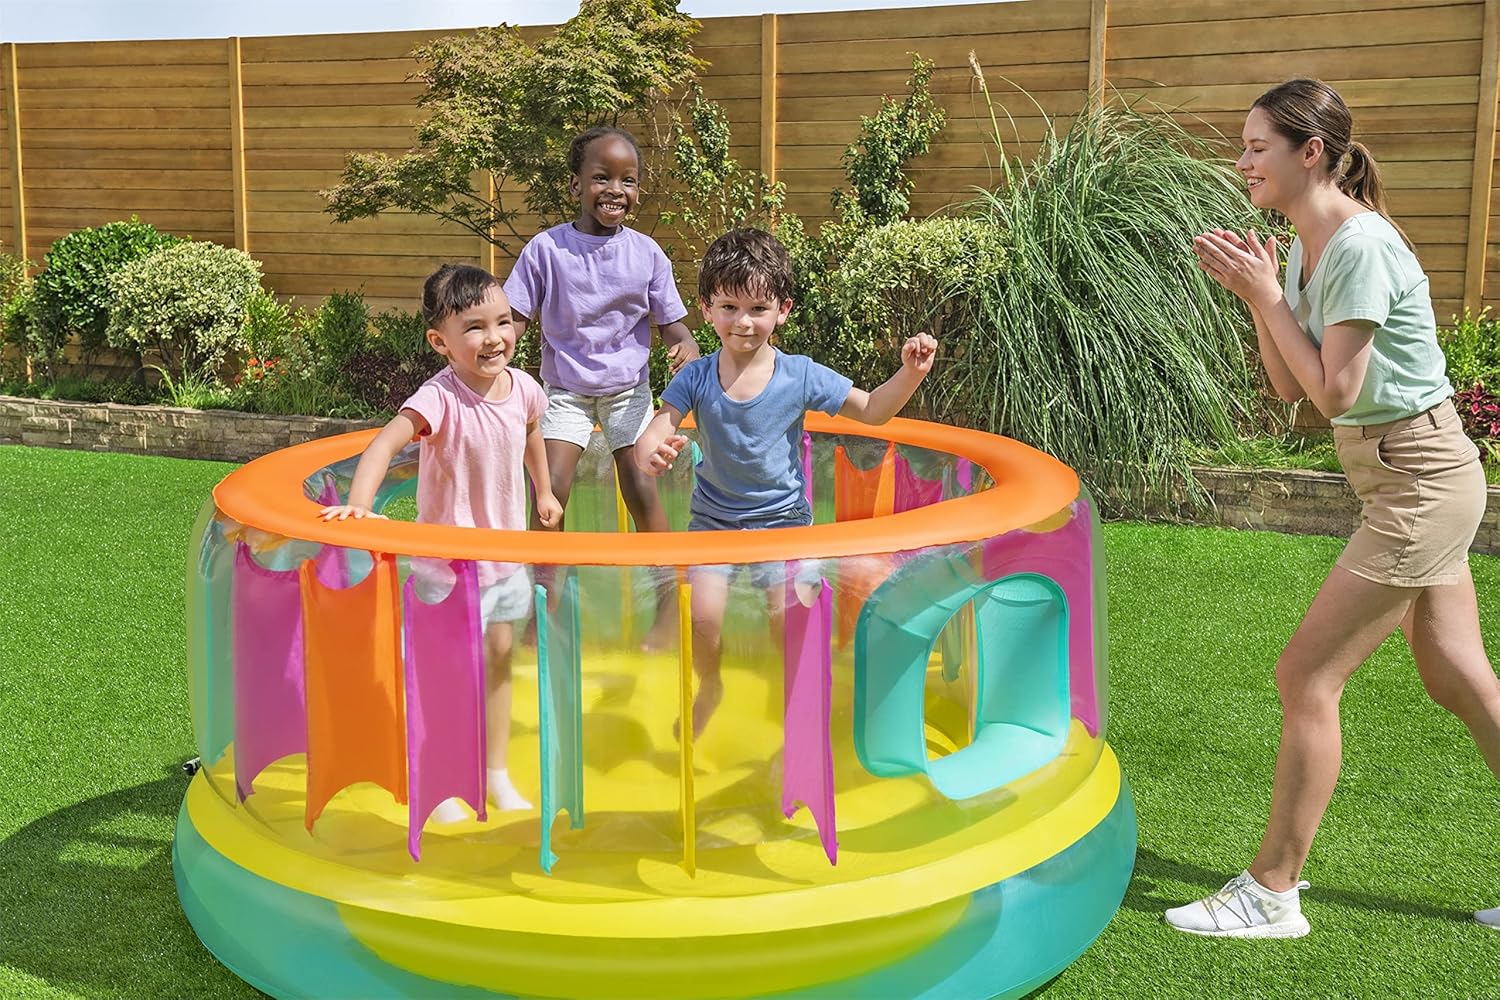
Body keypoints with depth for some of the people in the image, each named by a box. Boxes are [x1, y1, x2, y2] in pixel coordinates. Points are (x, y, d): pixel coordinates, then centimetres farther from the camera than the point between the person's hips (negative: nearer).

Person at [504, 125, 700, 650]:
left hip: (628, 389, 0)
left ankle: (668, 604, 10)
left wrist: (686, 348, -26)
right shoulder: (546, 248, -9)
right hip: (566, 390, 0)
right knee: (551, 492, -10)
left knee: (641, 492, -6)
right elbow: (515, 317, -4)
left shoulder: (646, 253, -6)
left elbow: (672, 322, -3)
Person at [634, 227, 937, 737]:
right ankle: (709, 688, 22)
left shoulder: (801, 376, -10)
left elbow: (871, 411, -2)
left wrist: (909, 374, -18)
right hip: (713, 518, 1)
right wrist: (650, 451, -39)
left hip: (782, 518, -1)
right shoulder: (696, 377, -9)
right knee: (702, 615, -12)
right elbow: (660, 426, -14)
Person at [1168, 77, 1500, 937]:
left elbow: (1335, 392, -21)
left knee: (1307, 675, -6)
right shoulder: (1305, 249, 8)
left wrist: (1268, 295, -16)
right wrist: (1259, 297, -1)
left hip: (1421, 485, -10)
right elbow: (1290, 388, 10)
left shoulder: (1360, 245, -20)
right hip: (1418, 482, 10)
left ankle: (1273, 892, 5)